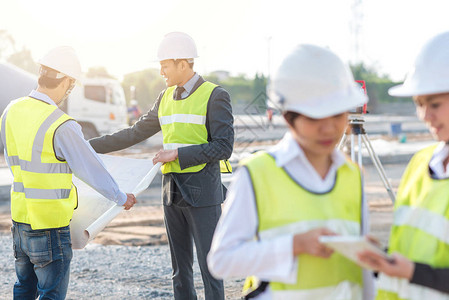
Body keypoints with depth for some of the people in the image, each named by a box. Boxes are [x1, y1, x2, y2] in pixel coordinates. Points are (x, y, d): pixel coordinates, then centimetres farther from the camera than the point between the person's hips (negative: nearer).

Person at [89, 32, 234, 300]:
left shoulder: (215, 96, -9)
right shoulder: (167, 98, 12)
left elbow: (224, 147, -15)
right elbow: (136, 133, 19)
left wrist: (178, 154, -16)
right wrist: (92, 146, 16)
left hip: (202, 192, -6)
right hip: (173, 190, 7)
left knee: (209, 267, -3)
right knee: (181, 269, 10)